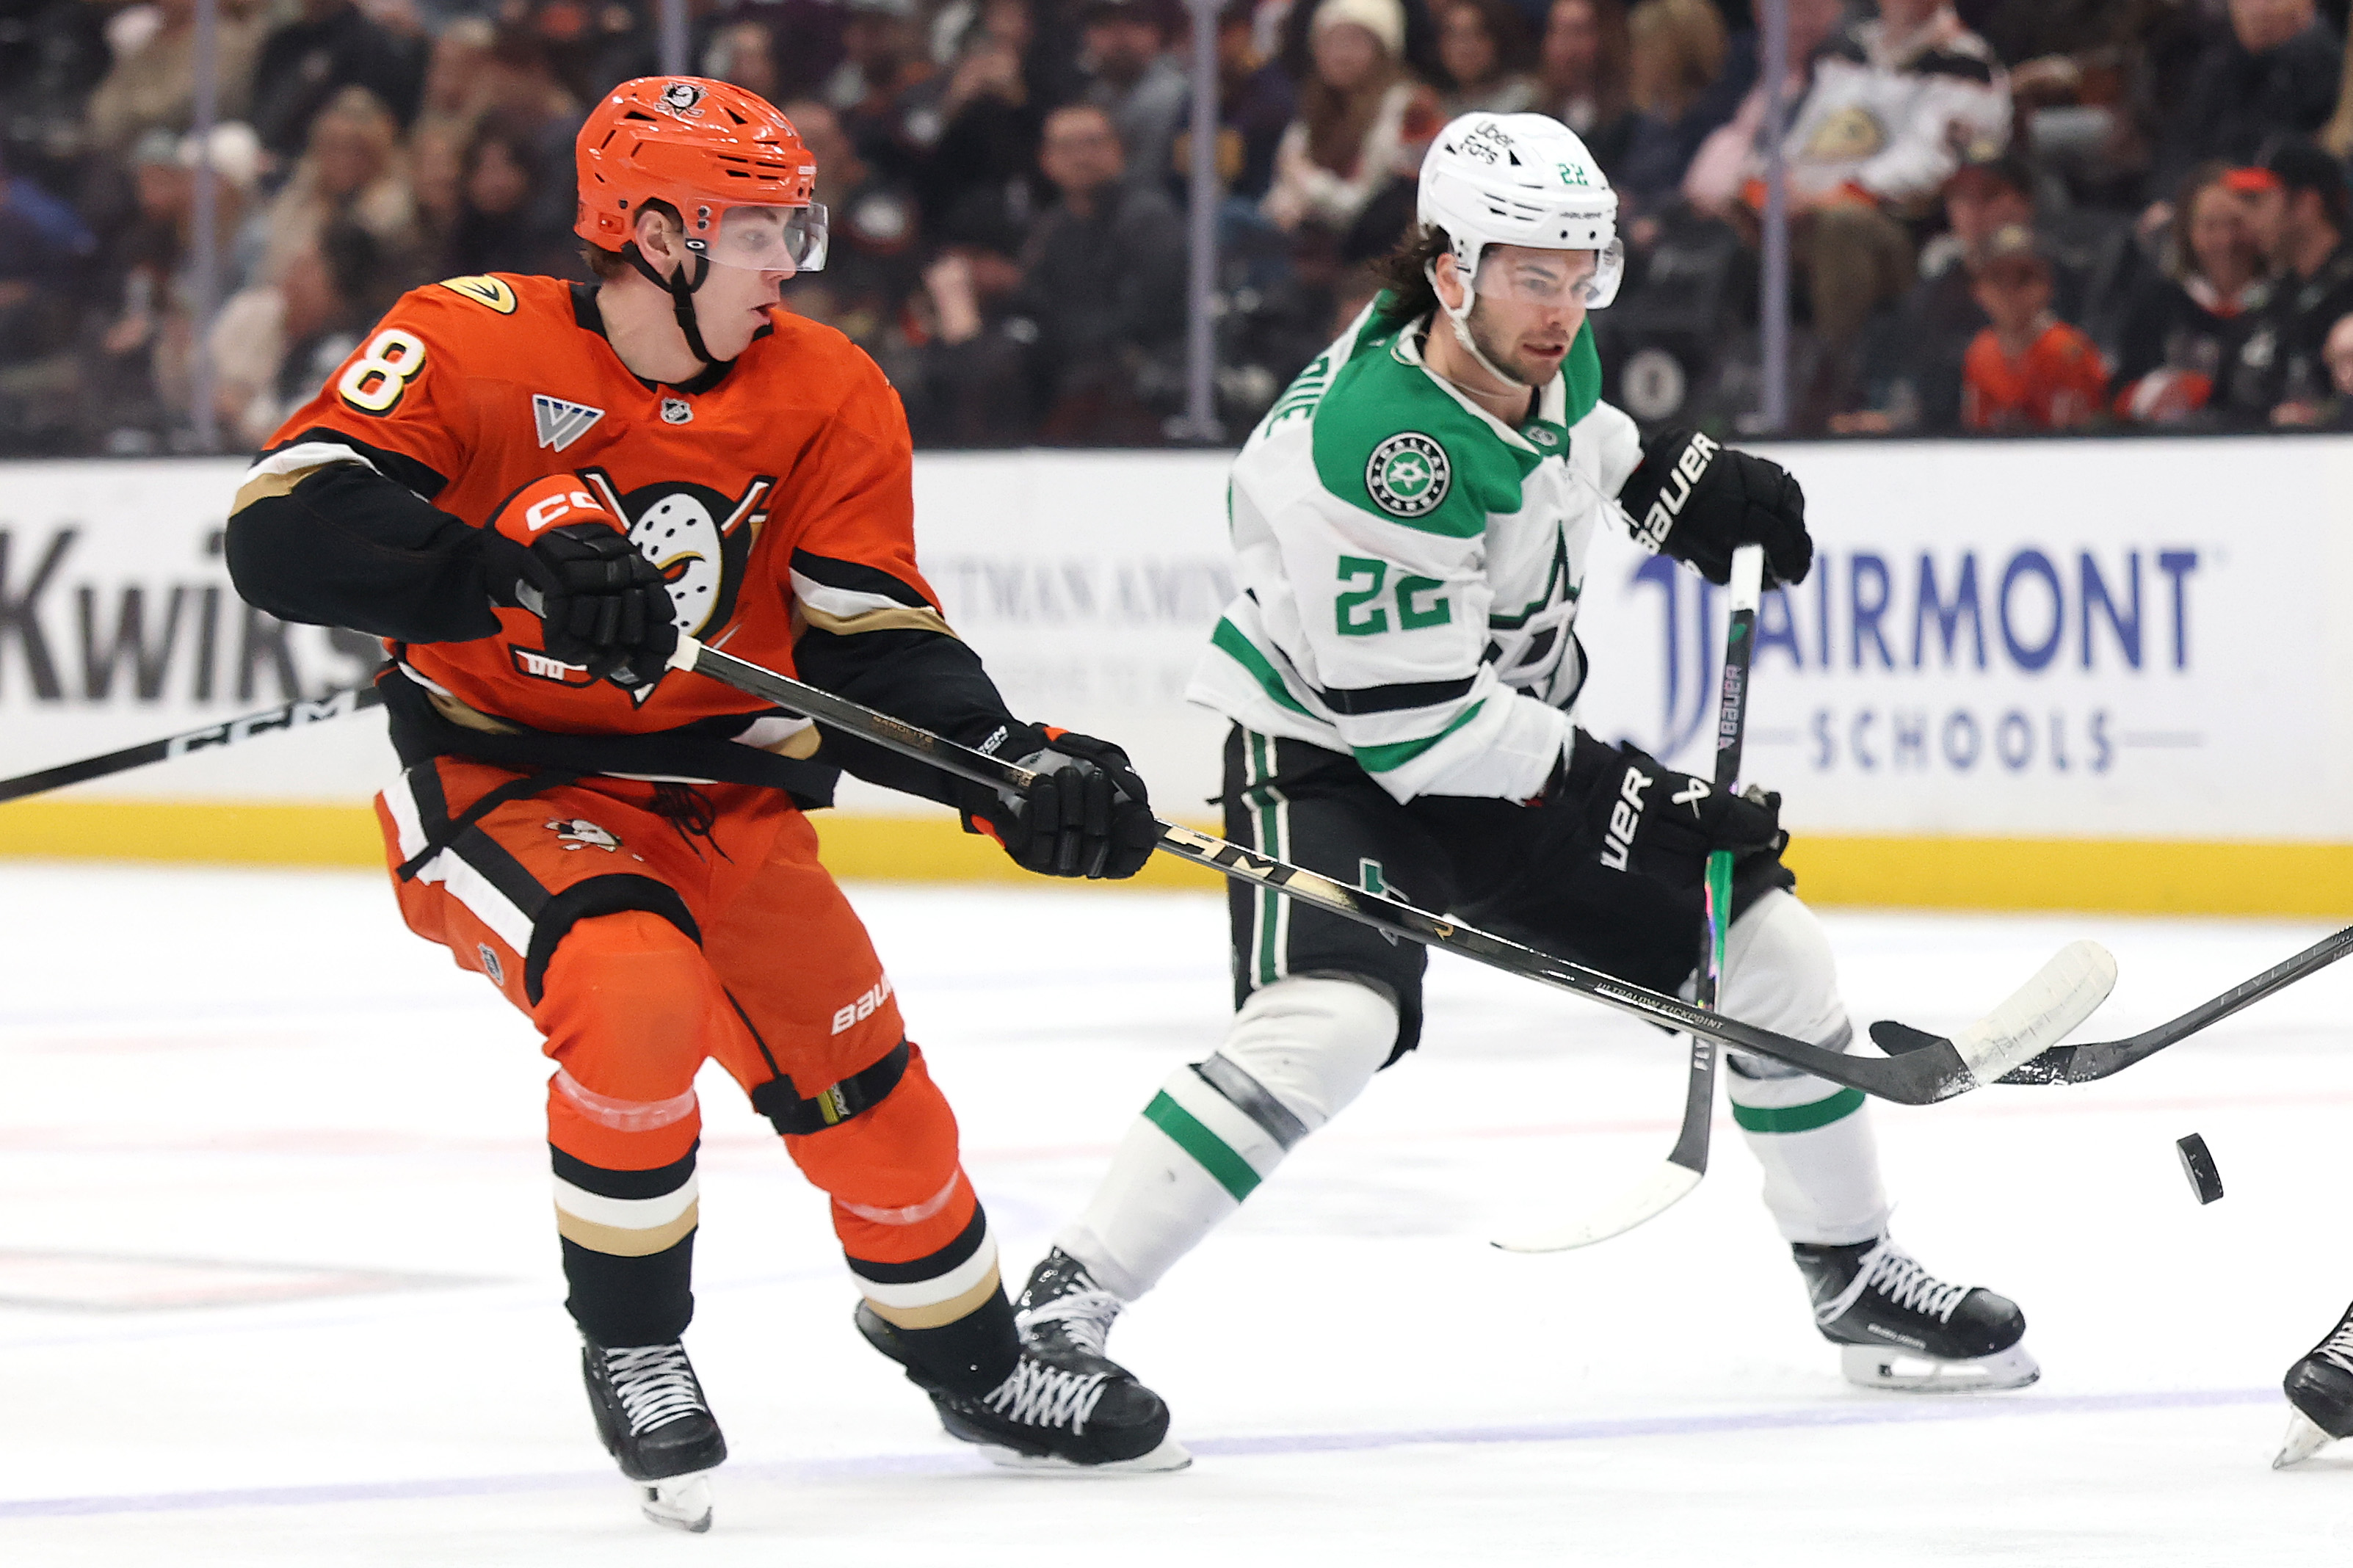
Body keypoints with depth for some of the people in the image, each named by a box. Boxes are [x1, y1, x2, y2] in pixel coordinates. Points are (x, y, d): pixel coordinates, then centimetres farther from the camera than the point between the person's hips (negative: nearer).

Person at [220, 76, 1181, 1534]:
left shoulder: (828, 399, -5)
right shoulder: (474, 347, -17)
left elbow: (872, 647, -3)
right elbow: (285, 532, -26)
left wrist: (1020, 770, -20)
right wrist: (517, 570, -39)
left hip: (718, 793, 5)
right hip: (500, 784, -5)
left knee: (862, 1080, 4)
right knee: (638, 996, -31)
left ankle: (970, 1358, 33)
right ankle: (633, 1346, -7)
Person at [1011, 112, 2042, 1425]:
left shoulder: (1549, 352, -7)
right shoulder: (1376, 450, -31)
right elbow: (1405, 719, -28)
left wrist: (1672, 480, 6)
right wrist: (1611, 797, -25)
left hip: (1514, 737, 8)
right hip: (1335, 758, -8)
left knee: (1770, 950, 5)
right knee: (1330, 1022, -33)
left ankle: (1856, 1276, 23)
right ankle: (1065, 1306, -25)